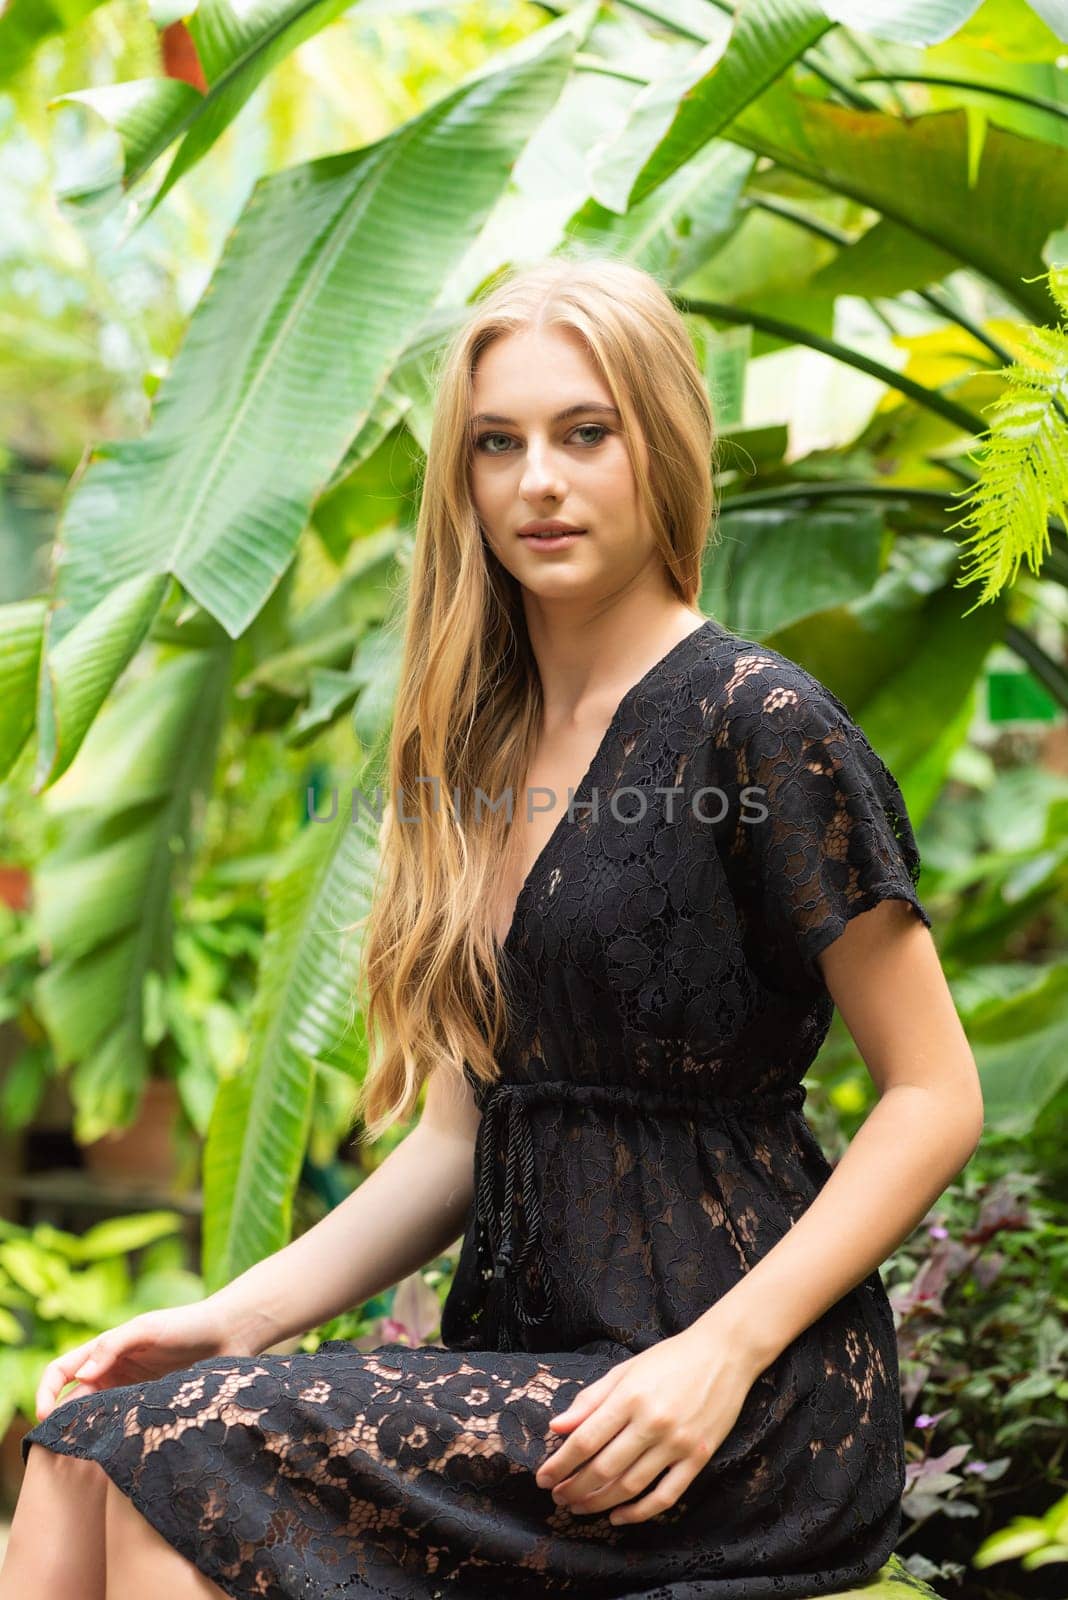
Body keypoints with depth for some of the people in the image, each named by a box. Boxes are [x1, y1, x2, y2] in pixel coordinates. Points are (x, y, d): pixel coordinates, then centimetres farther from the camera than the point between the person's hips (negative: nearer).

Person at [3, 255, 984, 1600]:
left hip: (748, 1429, -6)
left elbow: (936, 1095, -7)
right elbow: (466, 1130, 14)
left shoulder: (758, 724, -8)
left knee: (185, 1457, -24)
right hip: (529, 1359, 6)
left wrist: (724, 1351, -18)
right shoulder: (488, 744, 14)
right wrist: (236, 1318, 2)